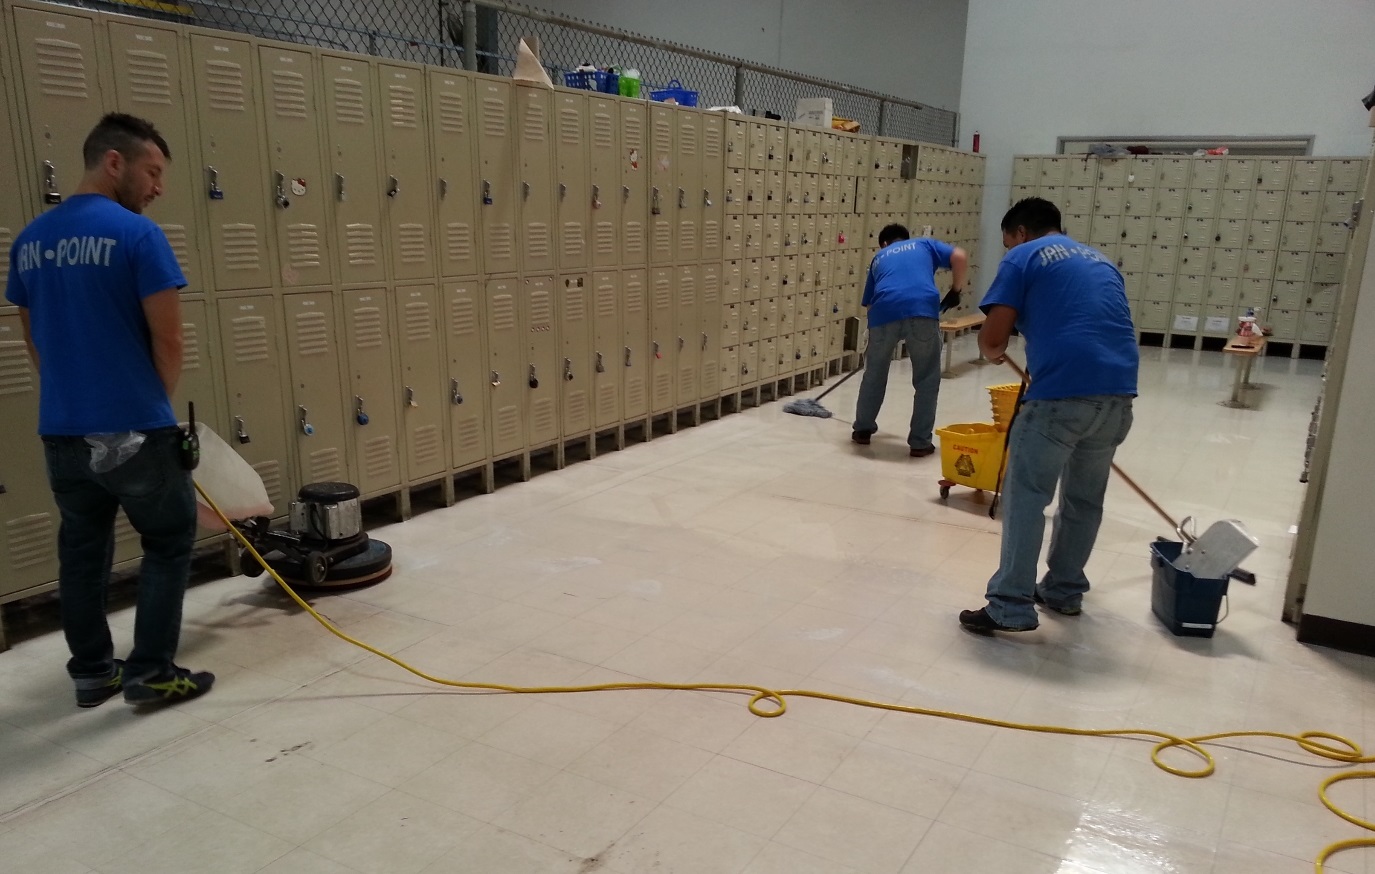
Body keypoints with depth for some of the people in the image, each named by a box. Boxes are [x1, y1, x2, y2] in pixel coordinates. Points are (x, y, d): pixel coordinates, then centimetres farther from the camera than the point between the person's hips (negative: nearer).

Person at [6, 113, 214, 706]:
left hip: (62, 429, 7)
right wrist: (158, 402, 3)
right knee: (169, 543, 8)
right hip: (133, 428, -7)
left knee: (81, 552, 16)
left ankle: (92, 672, 26)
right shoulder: (136, 233, -13)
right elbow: (168, 338, -14)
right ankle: (151, 673, 9)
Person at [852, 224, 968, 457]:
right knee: (927, 379, 13)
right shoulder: (926, 243, 30)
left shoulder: (879, 257, 35)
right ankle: (919, 442, 14)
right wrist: (955, 291, 23)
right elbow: (960, 256, 10)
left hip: (885, 311, 2)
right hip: (922, 309, -2)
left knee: (874, 373, 23)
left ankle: (863, 429, 35)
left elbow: (868, 301, 33)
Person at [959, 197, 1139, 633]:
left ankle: (1011, 607, 1)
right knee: (1085, 498, 19)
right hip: (1118, 392, 7)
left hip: (1063, 392, -7)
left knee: (1025, 497, 0)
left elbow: (992, 337, 0)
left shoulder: (1023, 257, 7)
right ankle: (1065, 590, 32)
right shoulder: (1100, 260, 27)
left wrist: (994, 353, 23)